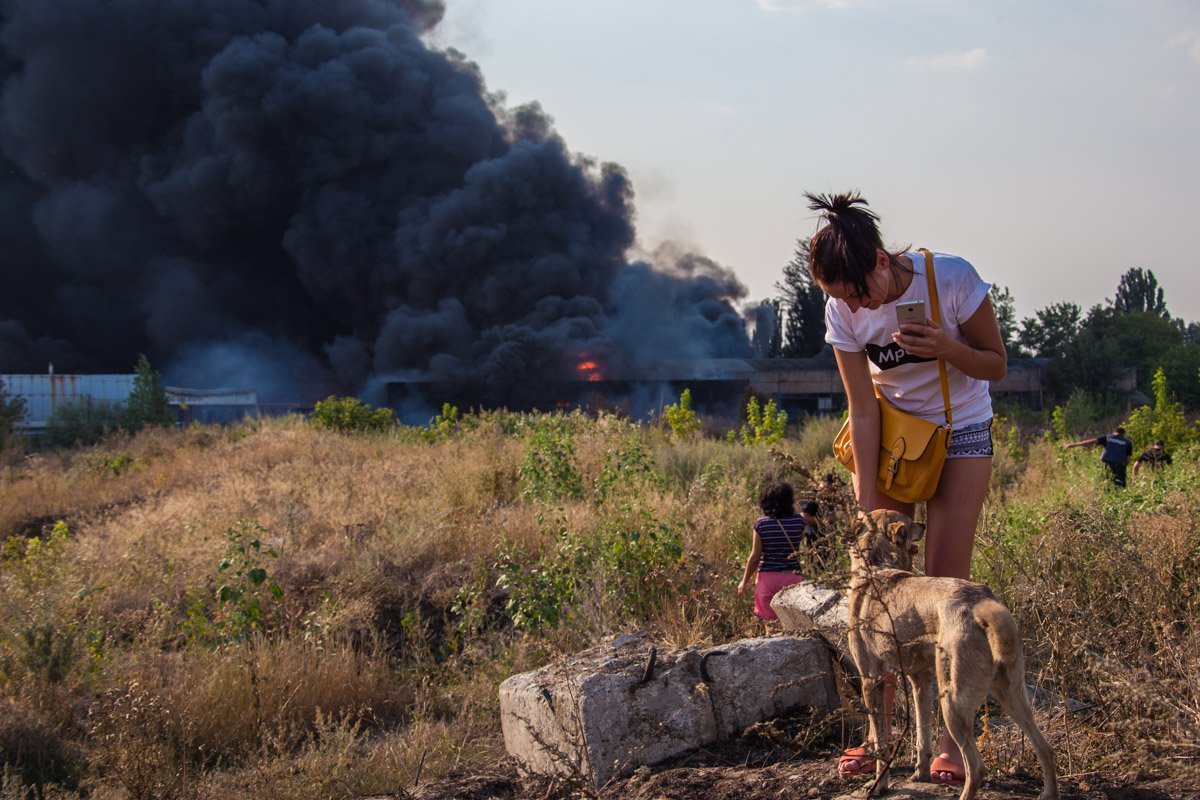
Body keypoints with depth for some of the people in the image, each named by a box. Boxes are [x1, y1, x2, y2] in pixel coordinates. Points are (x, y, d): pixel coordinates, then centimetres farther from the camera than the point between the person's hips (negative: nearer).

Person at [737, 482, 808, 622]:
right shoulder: (798, 521, -5)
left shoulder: (761, 524, -9)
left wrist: (745, 581, 6)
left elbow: (754, 557, -6)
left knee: (770, 621, 8)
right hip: (792, 578, 1)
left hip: (768, 578, -1)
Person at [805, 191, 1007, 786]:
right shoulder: (844, 312, -16)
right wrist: (867, 503, -17)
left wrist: (948, 348, -33)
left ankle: (950, 740, -3)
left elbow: (997, 366, -12)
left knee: (946, 580, -9)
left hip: (960, 430, -2)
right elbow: (863, 409, -13)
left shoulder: (952, 279, -24)